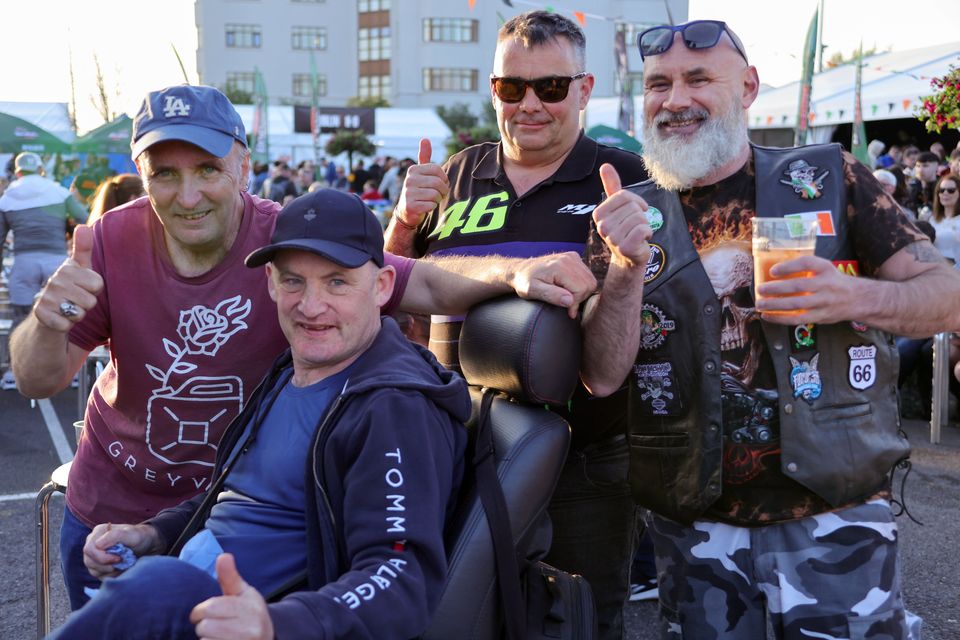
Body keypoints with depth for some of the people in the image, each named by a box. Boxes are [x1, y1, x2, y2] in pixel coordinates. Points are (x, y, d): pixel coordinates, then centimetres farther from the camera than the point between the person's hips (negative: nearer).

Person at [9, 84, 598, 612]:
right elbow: (38, 382, -13)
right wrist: (49, 323, -35)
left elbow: (428, 284, -22)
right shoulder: (113, 241, -16)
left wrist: (515, 273, -41)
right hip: (113, 506, 2)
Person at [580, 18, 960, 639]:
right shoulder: (631, 216, 2)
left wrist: (854, 296, -20)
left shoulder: (830, 177, -1)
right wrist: (628, 267, -22)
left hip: (835, 514, -1)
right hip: (693, 526, 2)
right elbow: (603, 377, -5)